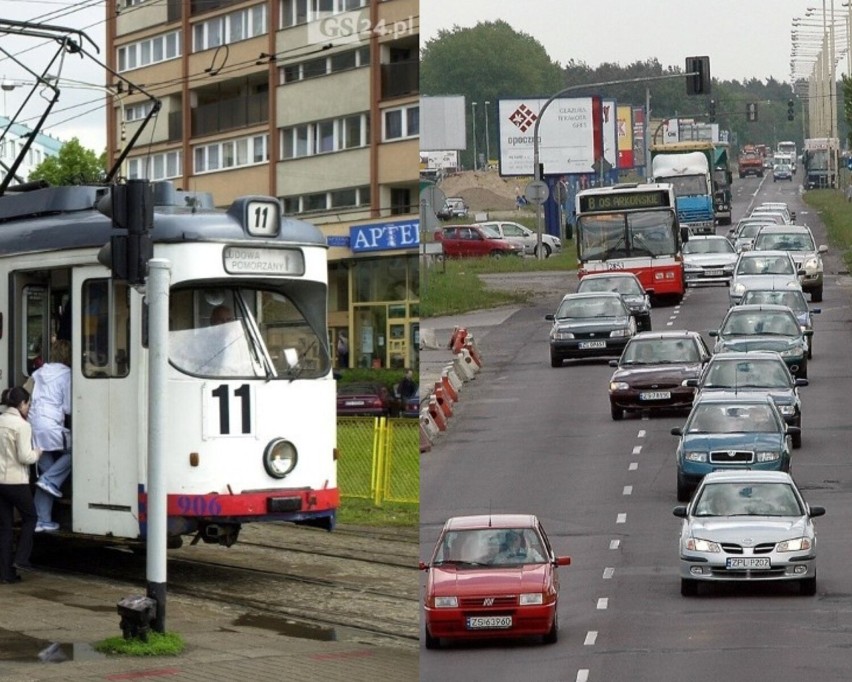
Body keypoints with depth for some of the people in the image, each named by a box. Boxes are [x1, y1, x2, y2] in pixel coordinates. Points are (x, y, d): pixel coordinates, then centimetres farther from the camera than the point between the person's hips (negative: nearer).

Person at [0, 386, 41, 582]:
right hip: (16, 481, -6)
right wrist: (37, 453, 3)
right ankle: (21, 558, 7)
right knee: (29, 517, 17)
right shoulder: (22, 425, -13)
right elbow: (24, 457, -17)